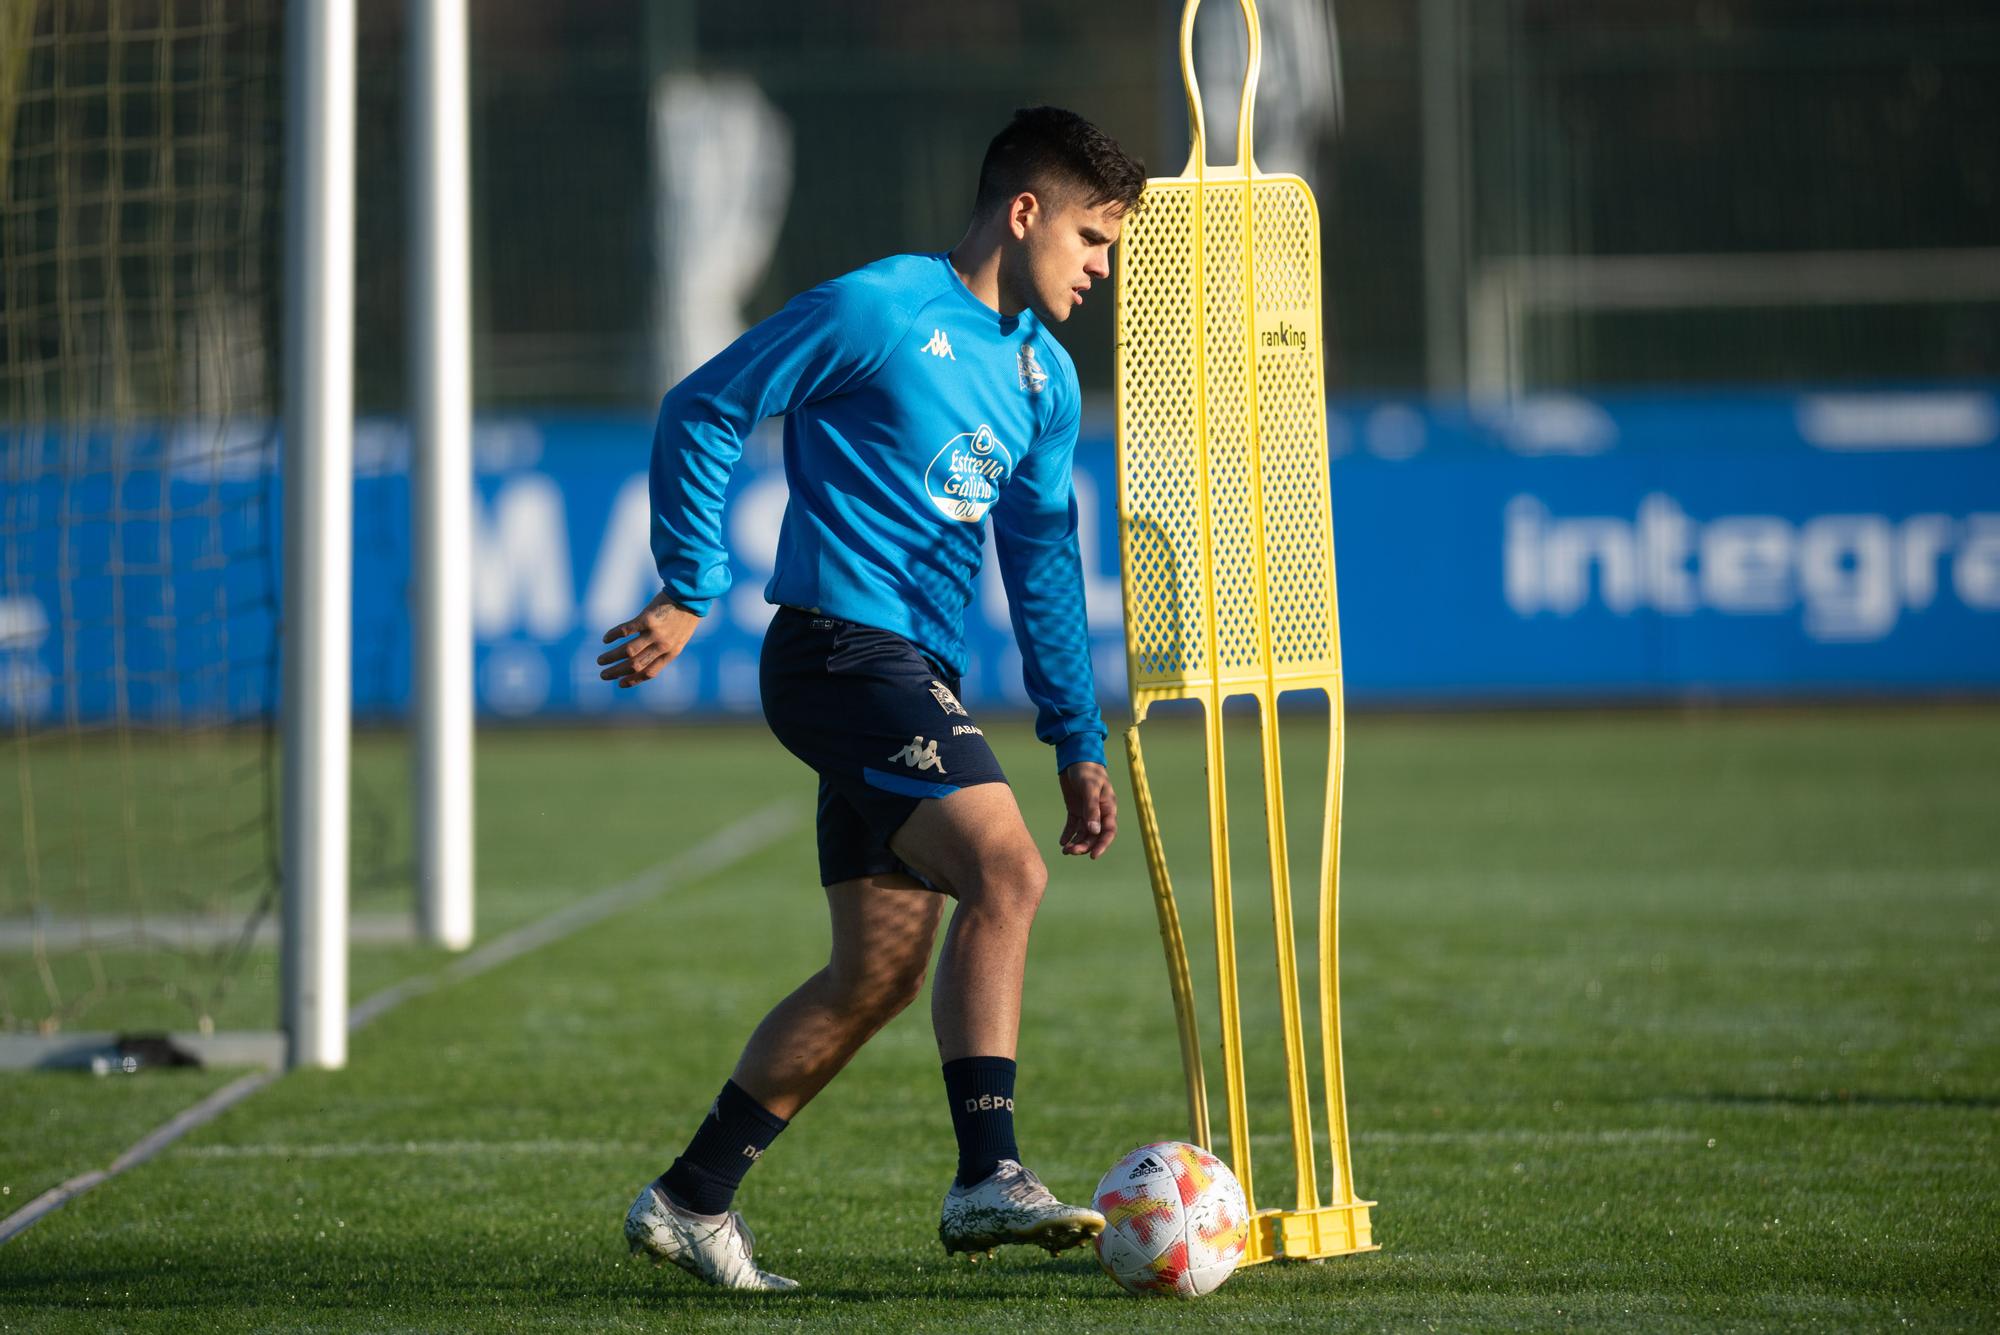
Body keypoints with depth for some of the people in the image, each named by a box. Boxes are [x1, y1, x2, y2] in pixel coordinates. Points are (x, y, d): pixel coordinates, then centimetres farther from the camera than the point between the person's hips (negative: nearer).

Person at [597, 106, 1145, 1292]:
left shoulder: (1043, 375, 16)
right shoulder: (881, 312, -9)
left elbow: (1043, 562, 21)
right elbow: (705, 409, -6)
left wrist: (1080, 746, 18)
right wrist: (691, 592, -9)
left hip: (917, 679, 9)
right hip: (843, 648, -9)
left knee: (880, 974, 7)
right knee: (1005, 873, -23)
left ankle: (692, 1201, 15)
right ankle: (987, 1179, -24)